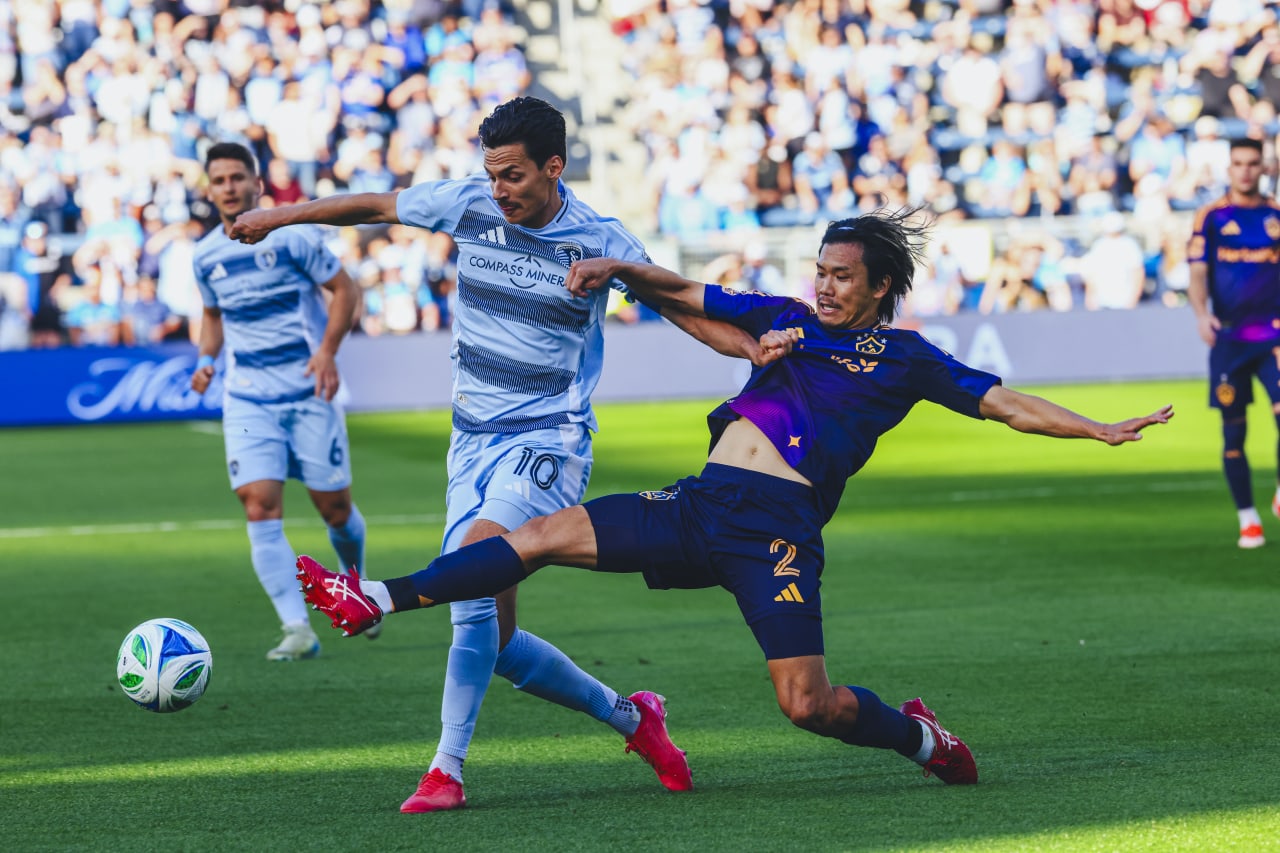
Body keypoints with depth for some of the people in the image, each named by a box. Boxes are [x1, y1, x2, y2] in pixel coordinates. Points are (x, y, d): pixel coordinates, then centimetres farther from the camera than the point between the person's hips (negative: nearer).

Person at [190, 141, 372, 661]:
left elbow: (344, 289, -2)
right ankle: (297, 629, -14)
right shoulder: (205, 255, 6)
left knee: (334, 508, 3)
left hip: (309, 391, -2)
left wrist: (328, 351, -15)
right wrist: (206, 359, 3)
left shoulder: (293, 236, -7)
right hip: (248, 399, 3)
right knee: (260, 506, -14)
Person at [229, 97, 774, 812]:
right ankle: (628, 715, 22)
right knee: (495, 641, 0)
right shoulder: (470, 206, 2)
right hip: (475, 440, 5)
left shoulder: (599, 242, -7)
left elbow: (682, 306, 2)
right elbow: (376, 206, 16)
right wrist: (278, 216, 24)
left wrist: (754, 348, -15)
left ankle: (447, 769, -28)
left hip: (548, 441, -5)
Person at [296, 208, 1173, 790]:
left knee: (808, 704, -13)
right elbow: (685, 295, 22)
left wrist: (1102, 429, -6)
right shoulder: (786, 318, 18)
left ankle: (918, 734, 19)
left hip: (776, 526, -5)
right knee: (546, 536, -6)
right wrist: (622, 269, 5)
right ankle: (375, 600, -6)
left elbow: (1003, 402, 3)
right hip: (700, 503, 5)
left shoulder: (904, 359, 6)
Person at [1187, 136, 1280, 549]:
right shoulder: (1211, 217, 5)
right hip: (1229, 336, 0)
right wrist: (1201, 313, -18)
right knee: (1233, 428, 1)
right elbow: (1197, 273, -1)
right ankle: (1247, 519, 12)